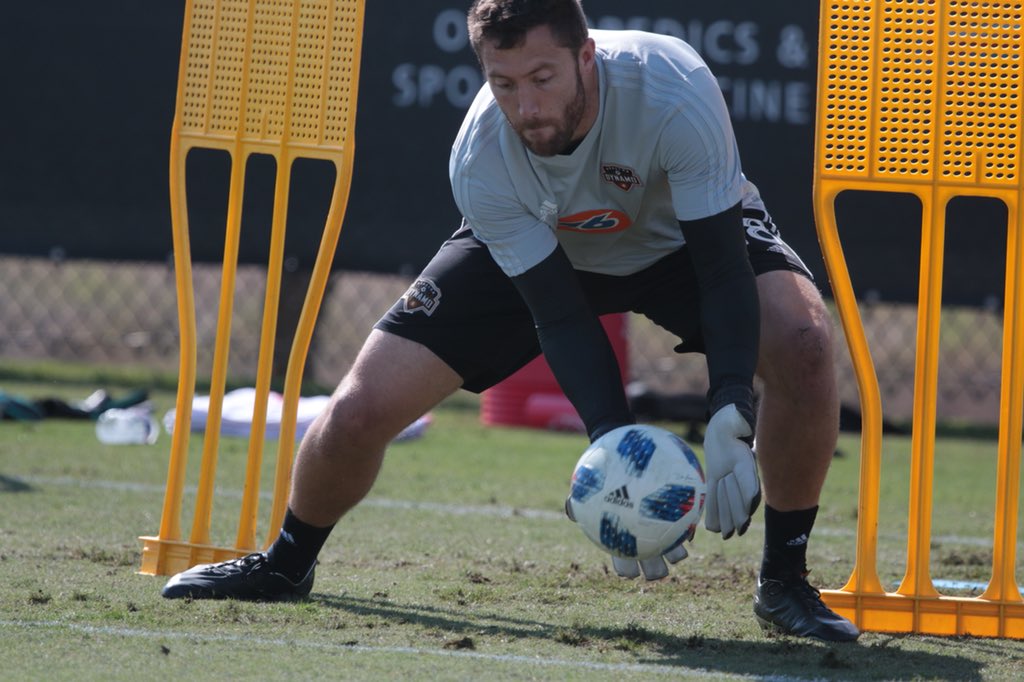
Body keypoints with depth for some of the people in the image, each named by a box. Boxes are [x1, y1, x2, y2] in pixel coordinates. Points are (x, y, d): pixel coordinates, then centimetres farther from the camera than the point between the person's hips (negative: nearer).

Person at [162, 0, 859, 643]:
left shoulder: (675, 91, -39)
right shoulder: (481, 160, -32)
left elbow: (724, 272, -35)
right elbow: (561, 319, -28)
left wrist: (729, 422, -47)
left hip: (684, 234, -1)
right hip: (534, 250, 1)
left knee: (803, 342, -32)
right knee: (360, 411, -12)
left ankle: (785, 579, -11)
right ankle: (286, 565, 21)